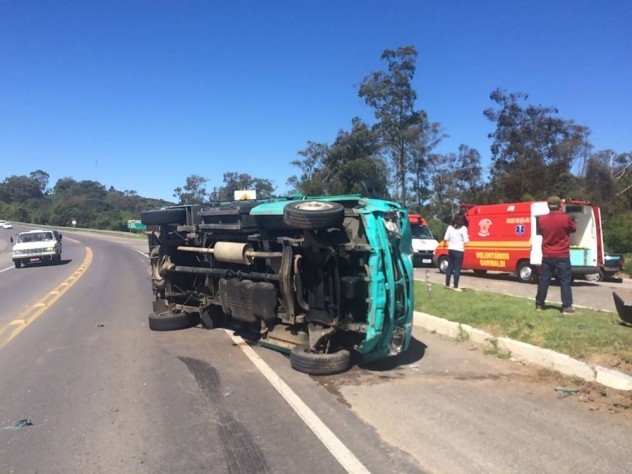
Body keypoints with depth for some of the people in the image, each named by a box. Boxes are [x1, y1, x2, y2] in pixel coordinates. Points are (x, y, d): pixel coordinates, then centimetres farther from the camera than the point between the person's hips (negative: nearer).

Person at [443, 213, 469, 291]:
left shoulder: (450, 227, 5)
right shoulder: (463, 228, -9)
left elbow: (445, 238, 6)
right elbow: (466, 241, -11)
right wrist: (467, 237, 10)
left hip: (451, 249, 5)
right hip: (459, 250, -5)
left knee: (450, 266, 15)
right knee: (457, 268, -1)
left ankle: (447, 284, 22)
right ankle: (456, 287, 0)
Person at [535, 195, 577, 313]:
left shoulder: (541, 219, -3)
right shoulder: (565, 218, -12)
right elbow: (574, 228, 7)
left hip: (547, 256, 3)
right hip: (562, 256, -3)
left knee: (544, 280, 9)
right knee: (565, 281, 3)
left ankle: (539, 304, 14)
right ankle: (567, 306, 1)